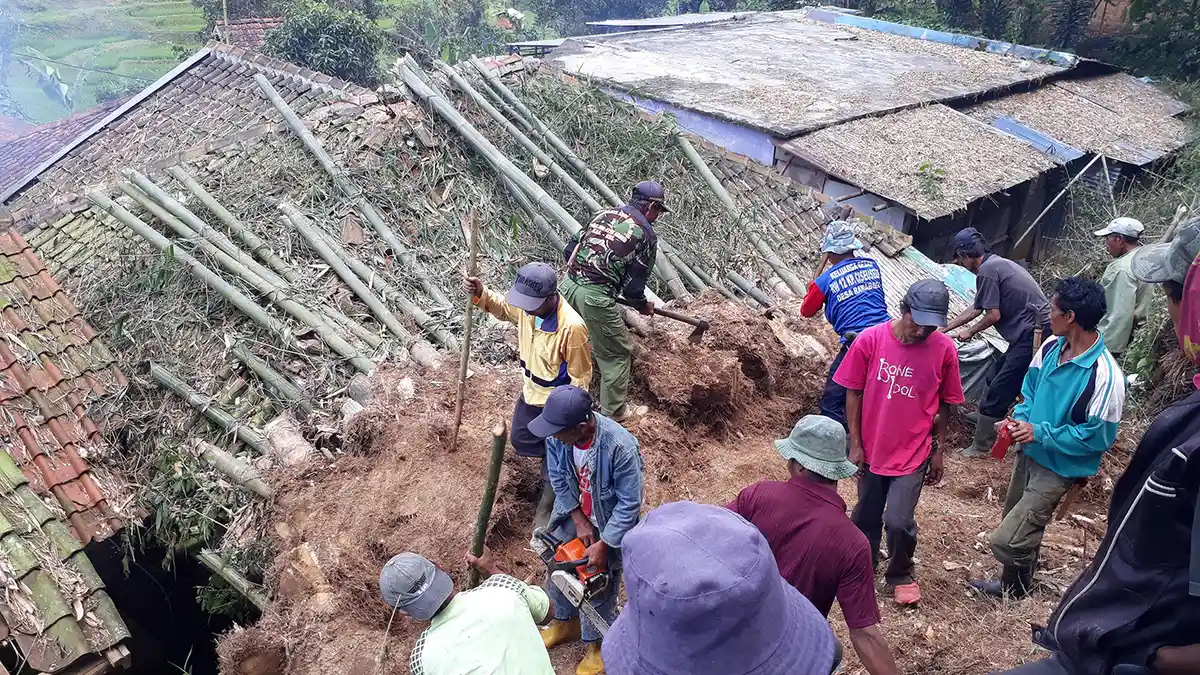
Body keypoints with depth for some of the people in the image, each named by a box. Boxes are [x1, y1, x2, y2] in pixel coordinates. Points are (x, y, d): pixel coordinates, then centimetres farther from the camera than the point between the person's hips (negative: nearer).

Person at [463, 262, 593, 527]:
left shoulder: (571, 327, -37)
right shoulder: (527, 306, -18)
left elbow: (580, 377, -24)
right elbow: (503, 307, 6)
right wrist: (480, 294, -15)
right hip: (531, 393, 7)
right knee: (521, 441, 26)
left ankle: (545, 509, 38)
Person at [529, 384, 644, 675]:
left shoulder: (621, 447, -39)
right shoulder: (556, 435, -24)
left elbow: (629, 504, -27)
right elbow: (559, 481, -7)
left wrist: (603, 546, -23)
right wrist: (579, 522, -10)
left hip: (609, 524, -5)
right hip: (573, 514, 5)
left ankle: (598, 643, 38)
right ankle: (565, 622, 50)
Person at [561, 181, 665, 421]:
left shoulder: (604, 214, 17)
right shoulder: (646, 234, 0)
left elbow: (570, 249, 16)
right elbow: (633, 285, -1)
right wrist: (643, 305, 19)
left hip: (569, 284, 7)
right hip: (595, 297, -7)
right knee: (618, 353, 12)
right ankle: (614, 410, 22)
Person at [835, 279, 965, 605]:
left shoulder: (945, 349, -12)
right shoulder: (870, 340, -15)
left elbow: (944, 405, 0)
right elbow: (853, 393, -5)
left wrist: (938, 451, 5)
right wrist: (855, 444, -4)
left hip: (913, 453, -1)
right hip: (872, 449, 1)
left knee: (898, 521, -5)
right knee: (866, 516, 16)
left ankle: (901, 574, 25)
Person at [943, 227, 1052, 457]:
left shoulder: (987, 270, -13)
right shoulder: (997, 264, 19)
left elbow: (994, 315, -14)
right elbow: (975, 309, 25)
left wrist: (969, 332, 3)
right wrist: (944, 328, 29)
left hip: (1033, 334, -10)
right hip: (1035, 331, 10)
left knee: (997, 393, -2)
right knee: (997, 383, 20)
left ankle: (981, 447, 7)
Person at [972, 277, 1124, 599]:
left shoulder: (1104, 374, -29)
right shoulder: (1051, 347, -6)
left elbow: (1098, 437, -22)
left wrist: (1040, 433, -22)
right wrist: (1019, 418, -7)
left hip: (1058, 468, -7)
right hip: (1030, 452, 7)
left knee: (1006, 540, -7)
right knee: (1019, 525, 25)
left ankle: (1015, 587, 24)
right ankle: (1015, 582, 49)